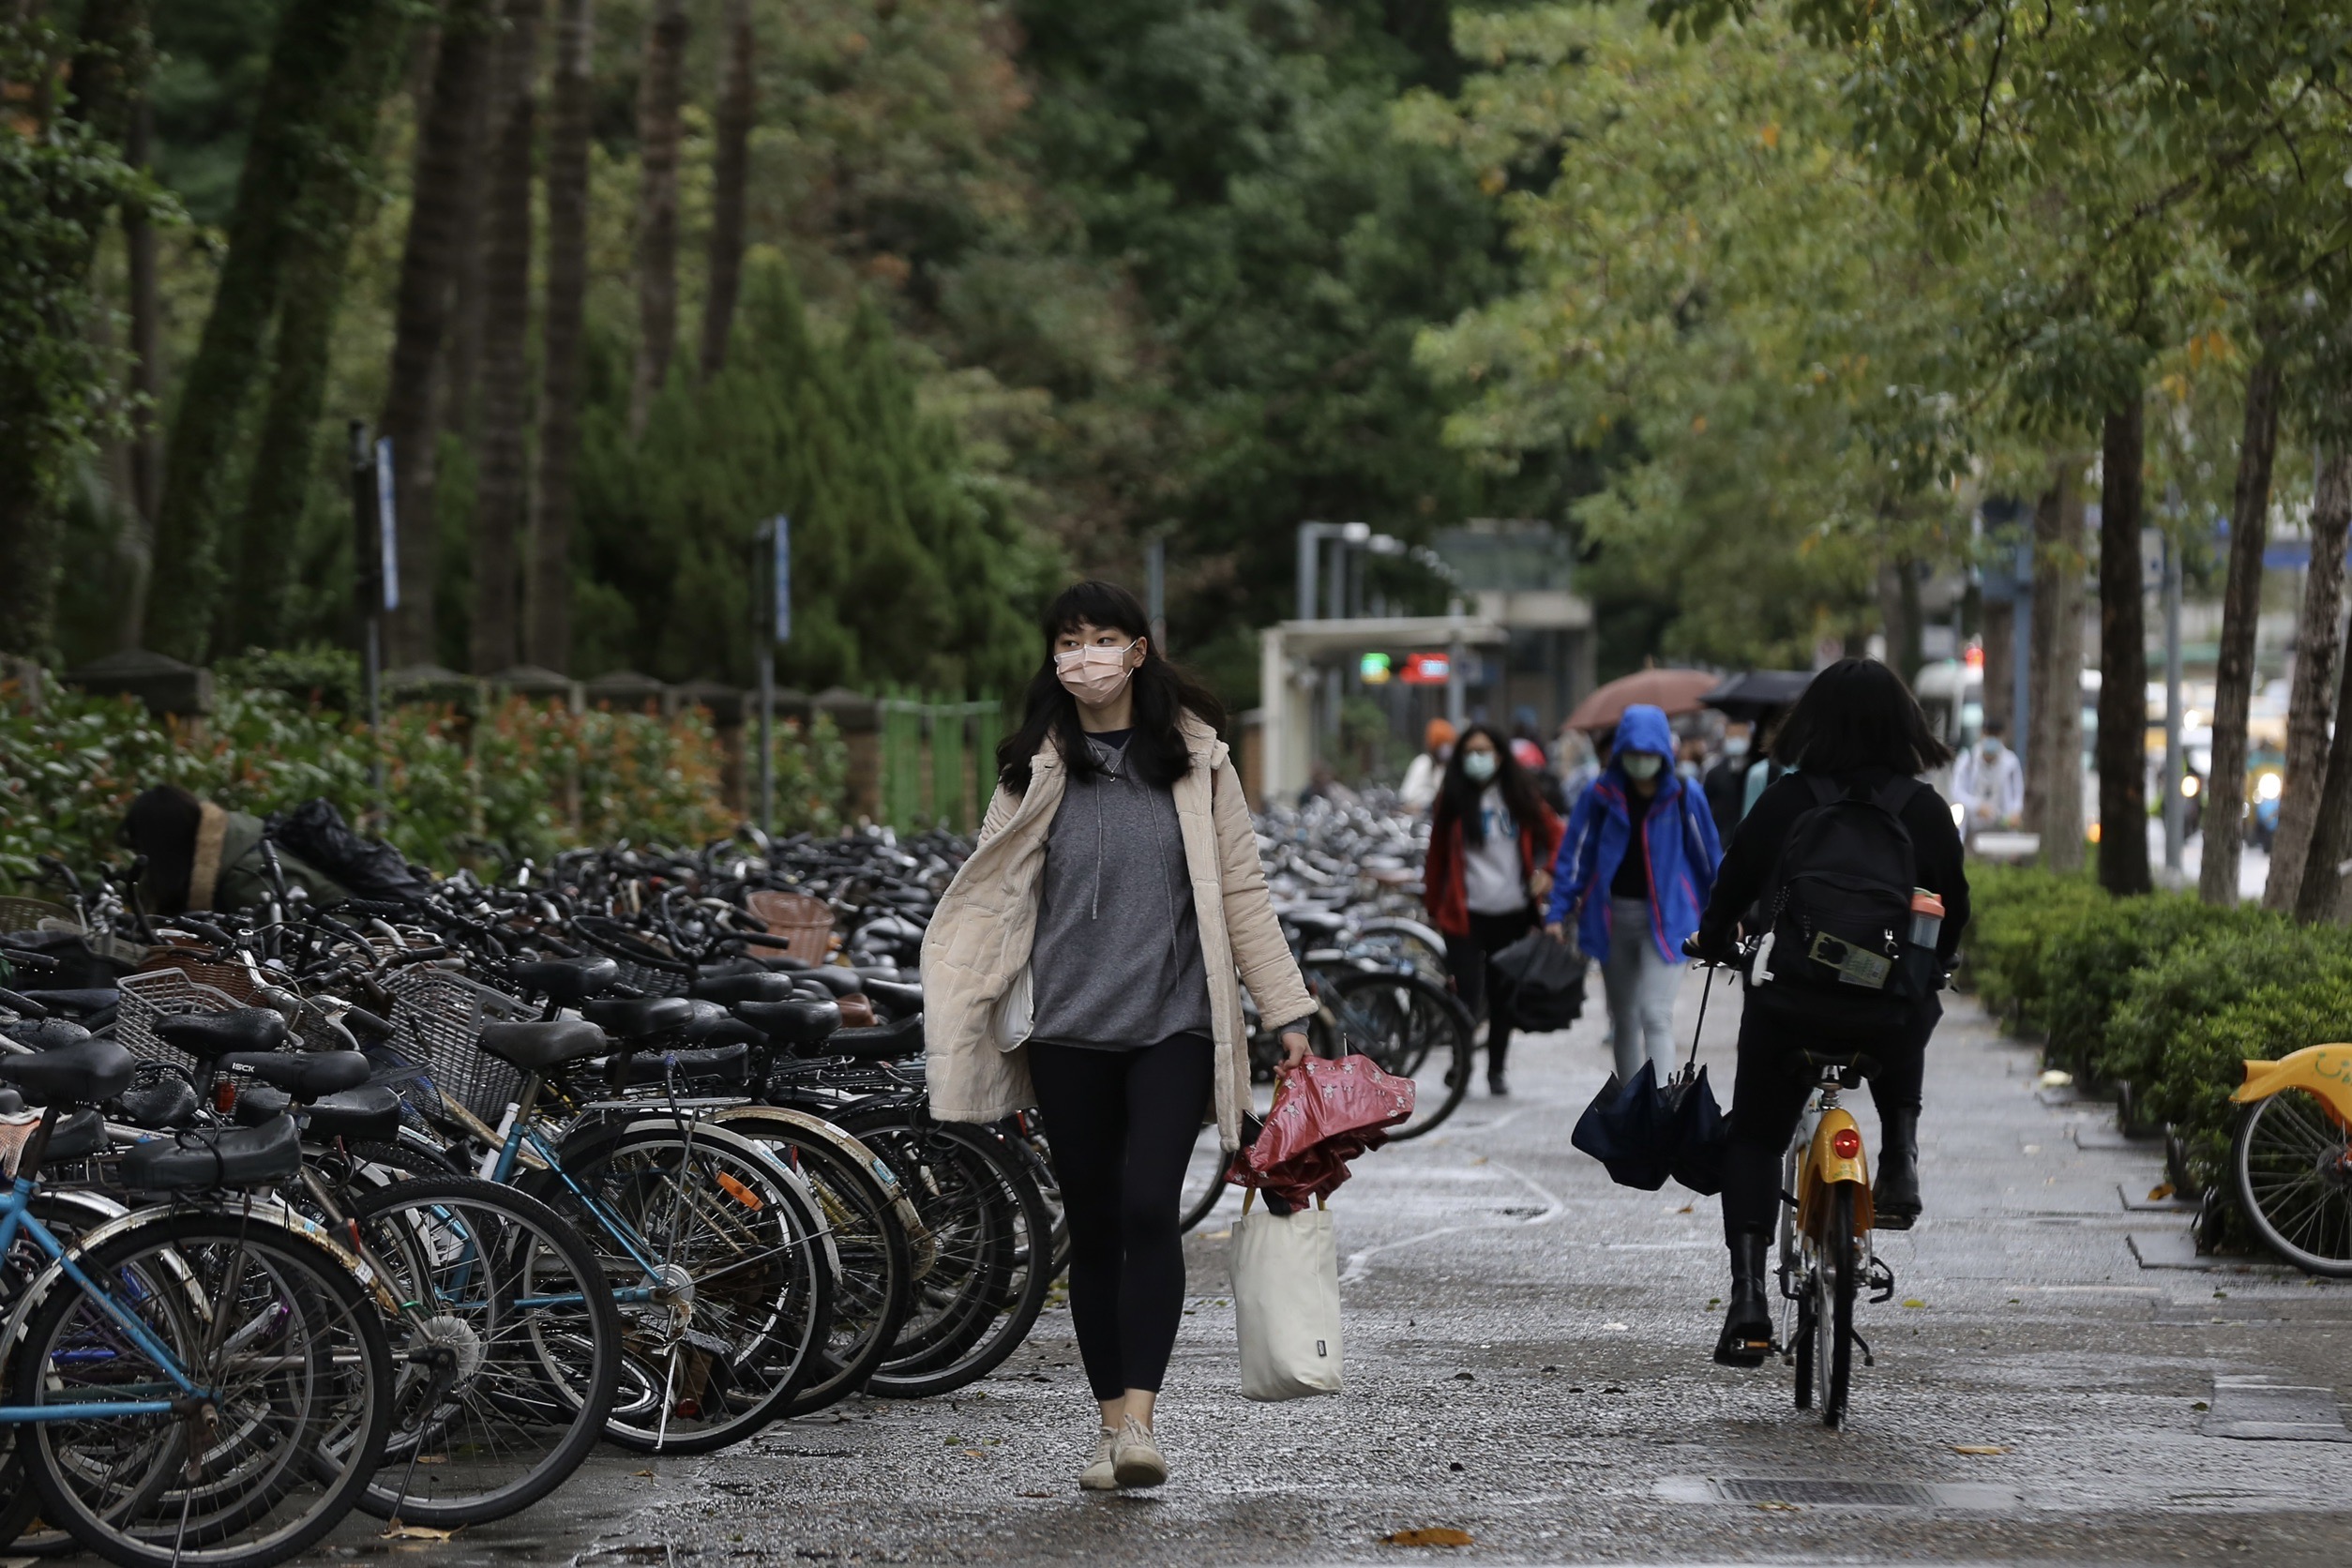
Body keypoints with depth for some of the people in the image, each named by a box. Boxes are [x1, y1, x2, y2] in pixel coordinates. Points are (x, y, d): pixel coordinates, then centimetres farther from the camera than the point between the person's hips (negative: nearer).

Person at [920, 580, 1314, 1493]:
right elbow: (990, 898, 6)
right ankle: (1112, 1425, 14)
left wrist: (1288, 1015, 4)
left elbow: (1241, 895, 7)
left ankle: (1140, 1420, -19)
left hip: (1173, 1023, -2)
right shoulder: (1036, 772, 6)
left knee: (1147, 1211, -16)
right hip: (1069, 1031, 2)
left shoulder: (1194, 760, 5)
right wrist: (953, 1027, -1)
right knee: (1093, 1229, 6)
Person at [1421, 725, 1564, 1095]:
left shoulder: (1520, 796, 6)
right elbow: (1438, 854, 6)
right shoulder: (1452, 799, 3)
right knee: (1467, 998, -10)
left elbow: (1555, 835, 12)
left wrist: (1547, 872, -5)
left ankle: (1497, 1070, 22)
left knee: (1502, 999, 8)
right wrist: (1433, 907, 6)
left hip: (1512, 912, 2)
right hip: (1465, 913, -2)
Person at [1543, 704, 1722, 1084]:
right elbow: (1574, 854, 3)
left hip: (1667, 917, -3)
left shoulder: (1684, 796, -4)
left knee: (1655, 1014, -15)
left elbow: (1709, 855, 5)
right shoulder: (1601, 795, -1)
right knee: (1624, 1018, 14)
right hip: (1612, 916, 3)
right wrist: (1558, 913, 0)